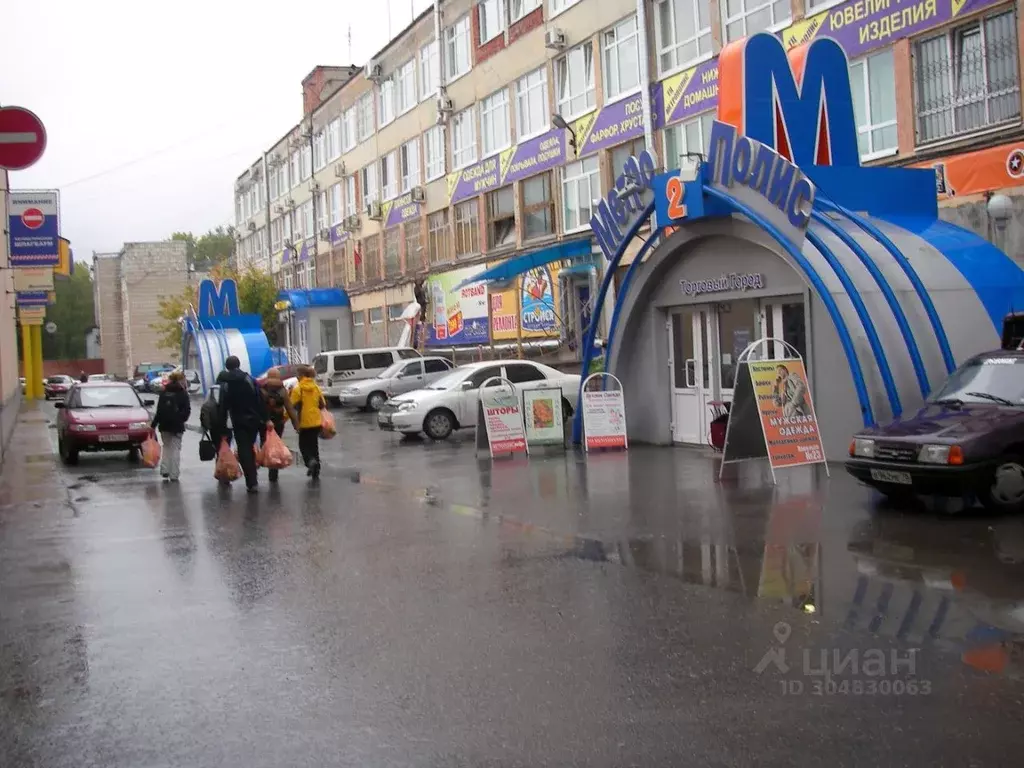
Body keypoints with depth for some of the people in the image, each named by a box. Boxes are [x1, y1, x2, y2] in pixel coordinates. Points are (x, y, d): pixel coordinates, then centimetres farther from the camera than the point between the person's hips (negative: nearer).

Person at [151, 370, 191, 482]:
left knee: (167, 447, 17)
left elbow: (159, 410, -2)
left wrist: (154, 424, 1)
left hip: (164, 425, 2)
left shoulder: (164, 393, 1)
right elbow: (187, 410, -7)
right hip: (177, 426, -2)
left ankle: (165, 470, 4)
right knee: (175, 449, 4)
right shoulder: (183, 394, -5)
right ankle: (174, 475, 1)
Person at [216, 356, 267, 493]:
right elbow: (260, 401, -3)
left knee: (243, 451, 0)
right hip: (254, 420, 2)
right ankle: (253, 479, 19)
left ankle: (251, 482, -8)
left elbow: (223, 407, -5)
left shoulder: (225, 385, -2)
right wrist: (265, 419, 0)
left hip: (239, 422, -2)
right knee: (250, 448, 17)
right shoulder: (250, 380, 2)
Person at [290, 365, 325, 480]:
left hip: (305, 422, -5)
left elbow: (293, 405, -17)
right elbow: (322, 404, 8)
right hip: (316, 421, 5)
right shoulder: (316, 387, 5)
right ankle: (315, 469, 17)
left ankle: (311, 461, -20)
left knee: (304, 445, 7)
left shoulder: (297, 388, -11)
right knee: (314, 444, 16)